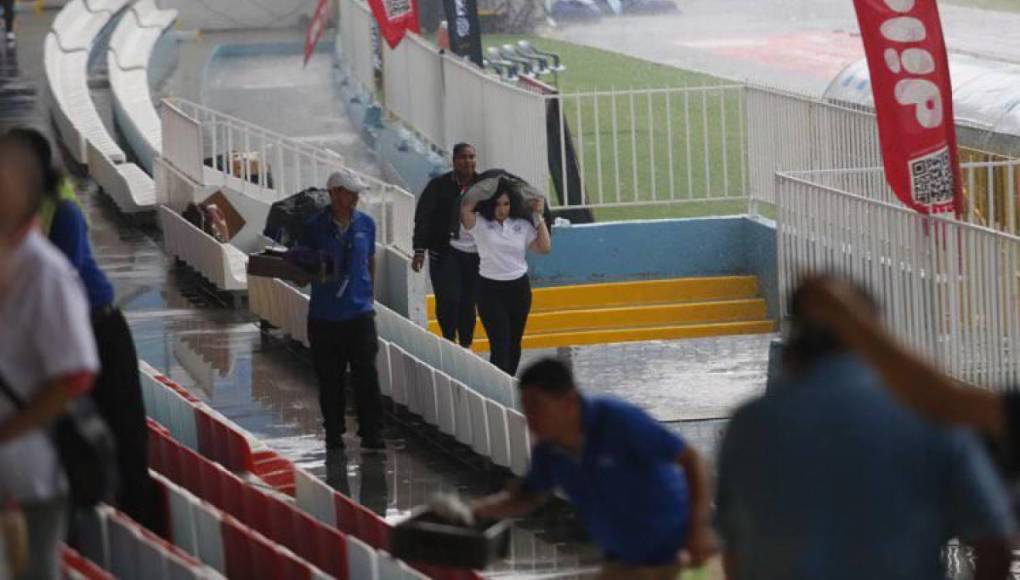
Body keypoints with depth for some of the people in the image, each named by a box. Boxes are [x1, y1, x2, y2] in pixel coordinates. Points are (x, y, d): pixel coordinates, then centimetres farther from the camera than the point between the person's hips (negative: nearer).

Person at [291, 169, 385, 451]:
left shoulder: (365, 224, 5)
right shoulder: (315, 227, -4)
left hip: (360, 311, 1)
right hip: (325, 316, -1)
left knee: (366, 374, -6)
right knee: (329, 378, 7)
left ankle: (371, 433, -3)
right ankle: (333, 432, 18)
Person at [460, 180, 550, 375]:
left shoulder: (521, 225, 4)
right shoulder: (480, 223, -5)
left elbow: (544, 247, -1)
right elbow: (465, 209, -21)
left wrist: (539, 216, -2)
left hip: (519, 288, 4)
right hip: (490, 289, -4)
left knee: (514, 343, 11)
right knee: (500, 344, -12)